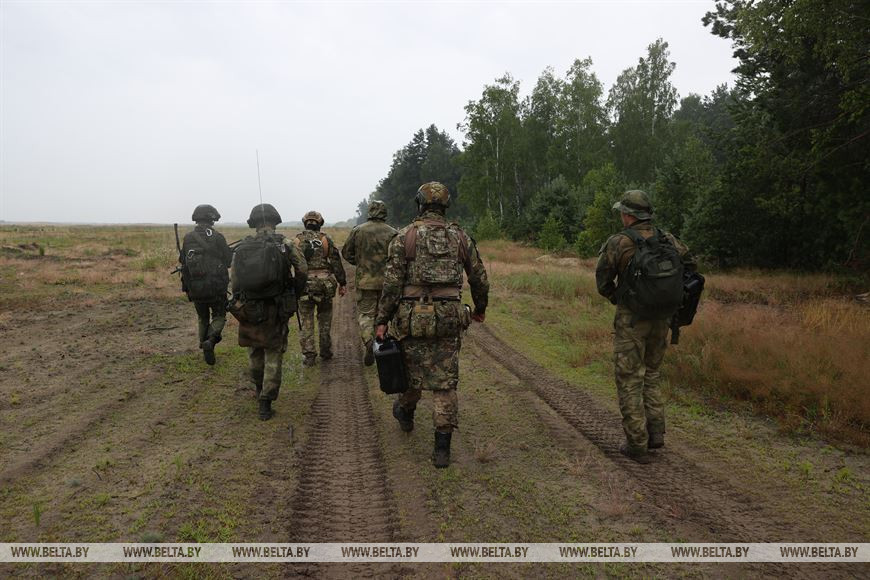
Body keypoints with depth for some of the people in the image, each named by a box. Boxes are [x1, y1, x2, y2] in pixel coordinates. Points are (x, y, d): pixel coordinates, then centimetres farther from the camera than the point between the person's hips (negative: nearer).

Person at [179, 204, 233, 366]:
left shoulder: (187, 238, 2)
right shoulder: (217, 237, -9)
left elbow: (182, 260, 7)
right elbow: (229, 260, -4)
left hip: (194, 288, 3)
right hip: (216, 286, -3)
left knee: (202, 318, 21)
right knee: (219, 316, 12)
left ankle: (204, 344, 21)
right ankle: (210, 340, -12)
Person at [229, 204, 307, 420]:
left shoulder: (241, 248, 0)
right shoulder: (285, 246, -8)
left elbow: (234, 282, 4)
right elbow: (302, 271, -13)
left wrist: (239, 306, 17)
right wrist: (294, 294, 3)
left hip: (248, 311, 3)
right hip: (275, 312, -3)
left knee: (254, 353, 21)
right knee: (273, 357, 7)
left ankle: (259, 390, 40)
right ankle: (265, 402, 6)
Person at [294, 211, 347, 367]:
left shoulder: (296, 241, 1)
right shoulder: (326, 240, -1)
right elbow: (336, 263, -2)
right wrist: (342, 283, 5)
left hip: (304, 286, 0)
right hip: (324, 285, 0)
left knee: (306, 322, 6)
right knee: (325, 319, 16)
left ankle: (309, 356, 5)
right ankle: (326, 352, 22)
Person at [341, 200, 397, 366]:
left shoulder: (357, 231, -1)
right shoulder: (393, 233, -3)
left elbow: (346, 253, 5)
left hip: (365, 280, -1)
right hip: (387, 281, 1)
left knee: (365, 313, 5)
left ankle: (368, 341, -19)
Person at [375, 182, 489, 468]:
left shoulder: (404, 237, -4)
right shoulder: (460, 237, 5)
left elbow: (392, 283, -8)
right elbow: (479, 278, 11)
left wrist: (382, 321, -2)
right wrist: (480, 308, 28)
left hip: (413, 318, -1)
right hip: (448, 319, 2)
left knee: (412, 369, 20)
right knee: (445, 382, 5)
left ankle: (405, 413, 46)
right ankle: (442, 448, 6)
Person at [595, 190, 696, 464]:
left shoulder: (617, 242, -12)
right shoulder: (667, 240, 3)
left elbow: (602, 280, -6)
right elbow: (690, 266, 10)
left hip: (631, 319, -5)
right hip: (661, 318, 5)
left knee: (629, 380, 4)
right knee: (651, 374, 21)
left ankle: (637, 445, 7)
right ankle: (655, 433, 21)